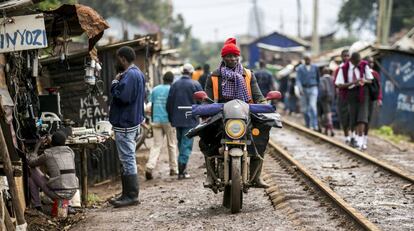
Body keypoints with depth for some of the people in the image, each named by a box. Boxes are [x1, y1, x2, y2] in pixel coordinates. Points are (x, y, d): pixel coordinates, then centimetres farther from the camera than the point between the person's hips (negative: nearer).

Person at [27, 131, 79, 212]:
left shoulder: (47, 155, -2)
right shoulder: (70, 152, 11)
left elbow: (30, 162, 15)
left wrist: (37, 145, 23)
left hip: (57, 193, -5)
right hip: (71, 193, 5)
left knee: (33, 171, 14)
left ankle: (37, 206, 15)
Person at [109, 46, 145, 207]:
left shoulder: (129, 75, -18)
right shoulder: (138, 73, 15)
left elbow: (121, 96, -27)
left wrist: (115, 82, -11)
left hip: (125, 125, -11)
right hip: (133, 121, 11)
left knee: (127, 159, -7)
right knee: (128, 159, 14)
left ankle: (131, 195, -4)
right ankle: (127, 194, 19)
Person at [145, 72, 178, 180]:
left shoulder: (155, 89, 9)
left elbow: (152, 106, 11)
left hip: (156, 121, 3)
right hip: (168, 120, -3)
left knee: (156, 145, 2)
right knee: (171, 145, 10)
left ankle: (149, 167, -15)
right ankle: (173, 169, 14)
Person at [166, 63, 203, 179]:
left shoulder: (174, 85, 5)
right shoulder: (195, 85, -7)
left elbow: (169, 103, 6)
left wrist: (171, 119, 14)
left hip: (177, 119, 4)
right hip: (190, 120, -4)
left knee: (181, 143, 17)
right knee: (187, 144, -3)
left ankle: (182, 169, 21)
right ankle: (181, 171, -9)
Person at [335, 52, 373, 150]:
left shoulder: (364, 65, -4)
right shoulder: (344, 69, -10)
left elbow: (370, 80, 3)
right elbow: (340, 85, -13)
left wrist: (364, 81, -21)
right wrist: (353, 83, -25)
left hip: (363, 91, 0)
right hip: (351, 92, 0)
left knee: (362, 115, -13)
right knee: (353, 116, 4)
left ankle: (360, 140, -14)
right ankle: (357, 135, 25)